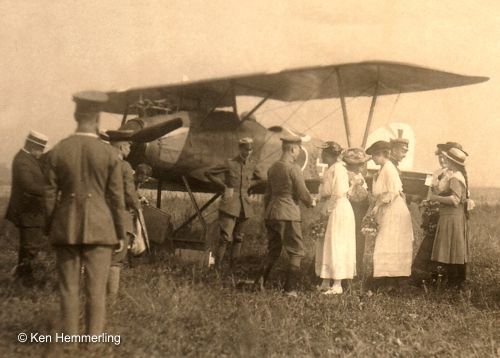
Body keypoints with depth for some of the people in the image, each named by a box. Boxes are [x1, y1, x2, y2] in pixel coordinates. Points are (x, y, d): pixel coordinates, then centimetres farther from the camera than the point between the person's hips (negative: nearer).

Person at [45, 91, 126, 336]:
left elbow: (50, 194, 2)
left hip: (66, 228, 2)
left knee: (69, 288, 8)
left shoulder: (58, 151, -1)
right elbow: (116, 198, -4)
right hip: (98, 228, -2)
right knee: (96, 289, 3)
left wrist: (51, 228, 13)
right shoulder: (109, 154, -6)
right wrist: (120, 233, 6)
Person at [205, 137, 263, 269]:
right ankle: (217, 266, -8)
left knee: (238, 238, 10)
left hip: (244, 205, 5)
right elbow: (208, 173, -2)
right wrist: (224, 187, -3)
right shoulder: (230, 164, -8)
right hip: (230, 204, -5)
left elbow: (258, 179, 28)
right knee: (226, 237, -13)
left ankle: (233, 267, 18)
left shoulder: (252, 165, 7)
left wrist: (248, 185, 9)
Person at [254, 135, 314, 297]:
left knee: (273, 250, 17)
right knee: (296, 252, 3)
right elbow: (302, 193, -11)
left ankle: (260, 280, 5)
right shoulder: (293, 168, -12)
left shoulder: (273, 167, 10)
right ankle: (290, 289, 0)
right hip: (288, 214, -7)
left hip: (271, 214, 7)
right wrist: (311, 202, 9)